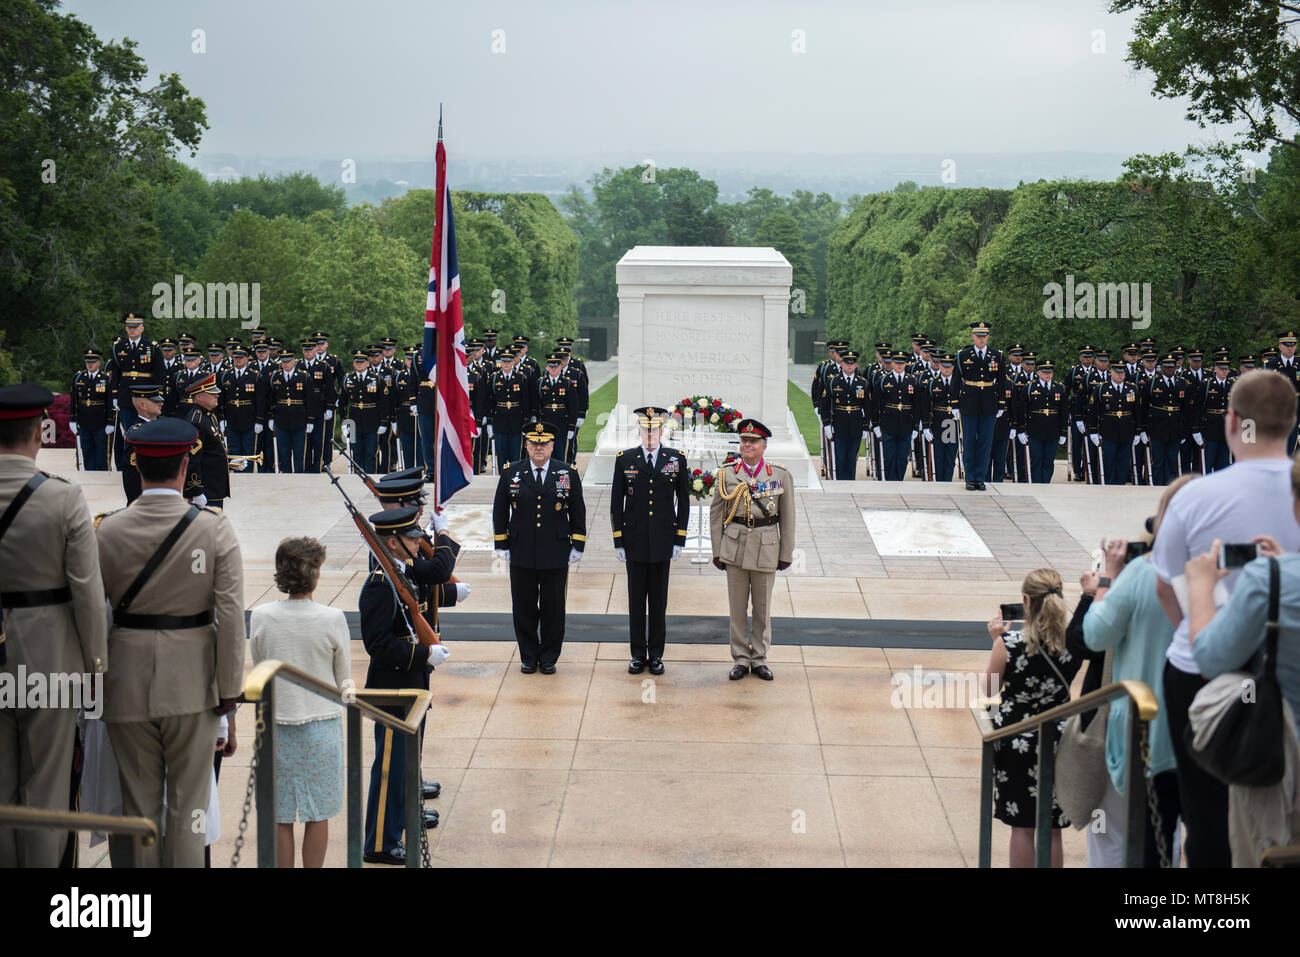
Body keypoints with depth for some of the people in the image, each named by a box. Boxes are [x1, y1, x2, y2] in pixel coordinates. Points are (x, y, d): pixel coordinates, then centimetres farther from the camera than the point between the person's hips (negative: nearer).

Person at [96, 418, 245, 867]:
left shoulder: (107, 531, -4)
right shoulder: (215, 530, -8)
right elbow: (230, 615, -10)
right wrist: (229, 686, -3)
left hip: (127, 680, 1)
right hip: (191, 682, -1)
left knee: (137, 800, 9)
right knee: (188, 800, 8)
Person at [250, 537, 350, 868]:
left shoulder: (260, 617, -10)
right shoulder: (332, 619, -14)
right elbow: (343, 680, -2)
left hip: (275, 726, 1)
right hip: (322, 724, -1)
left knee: (280, 819, 11)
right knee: (318, 816, 12)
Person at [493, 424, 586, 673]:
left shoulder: (568, 473, 2)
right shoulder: (511, 474, 3)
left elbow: (578, 511, 6)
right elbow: (500, 511, 9)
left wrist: (577, 546, 2)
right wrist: (502, 545, 5)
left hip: (556, 556, -1)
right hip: (521, 556, 1)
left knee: (553, 609, 6)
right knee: (524, 608, 7)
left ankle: (549, 658, 18)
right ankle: (528, 657, 19)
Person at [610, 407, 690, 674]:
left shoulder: (677, 459, 1)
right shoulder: (625, 460, 1)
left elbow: (684, 501, 5)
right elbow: (616, 502, 4)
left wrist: (679, 540, 0)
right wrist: (618, 541, -1)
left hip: (663, 542, 0)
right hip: (634, 542, 0)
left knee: (659, 600, 6)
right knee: (636, 599, 6)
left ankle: (656, 654, 16)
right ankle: (638, 654, 15)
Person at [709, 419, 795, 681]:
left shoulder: (780, 475, 1)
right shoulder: (726, 473, 3)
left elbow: (787, 518, 4)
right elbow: (716, 514, 7)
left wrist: (786, 554, 3)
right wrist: (717, 551, 4)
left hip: (766, 548, 0)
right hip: (735, 547, 1)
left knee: (763, 607, 7)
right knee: (737, 607, 5)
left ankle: (759, 659, 18)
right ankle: (741, 659, 14)